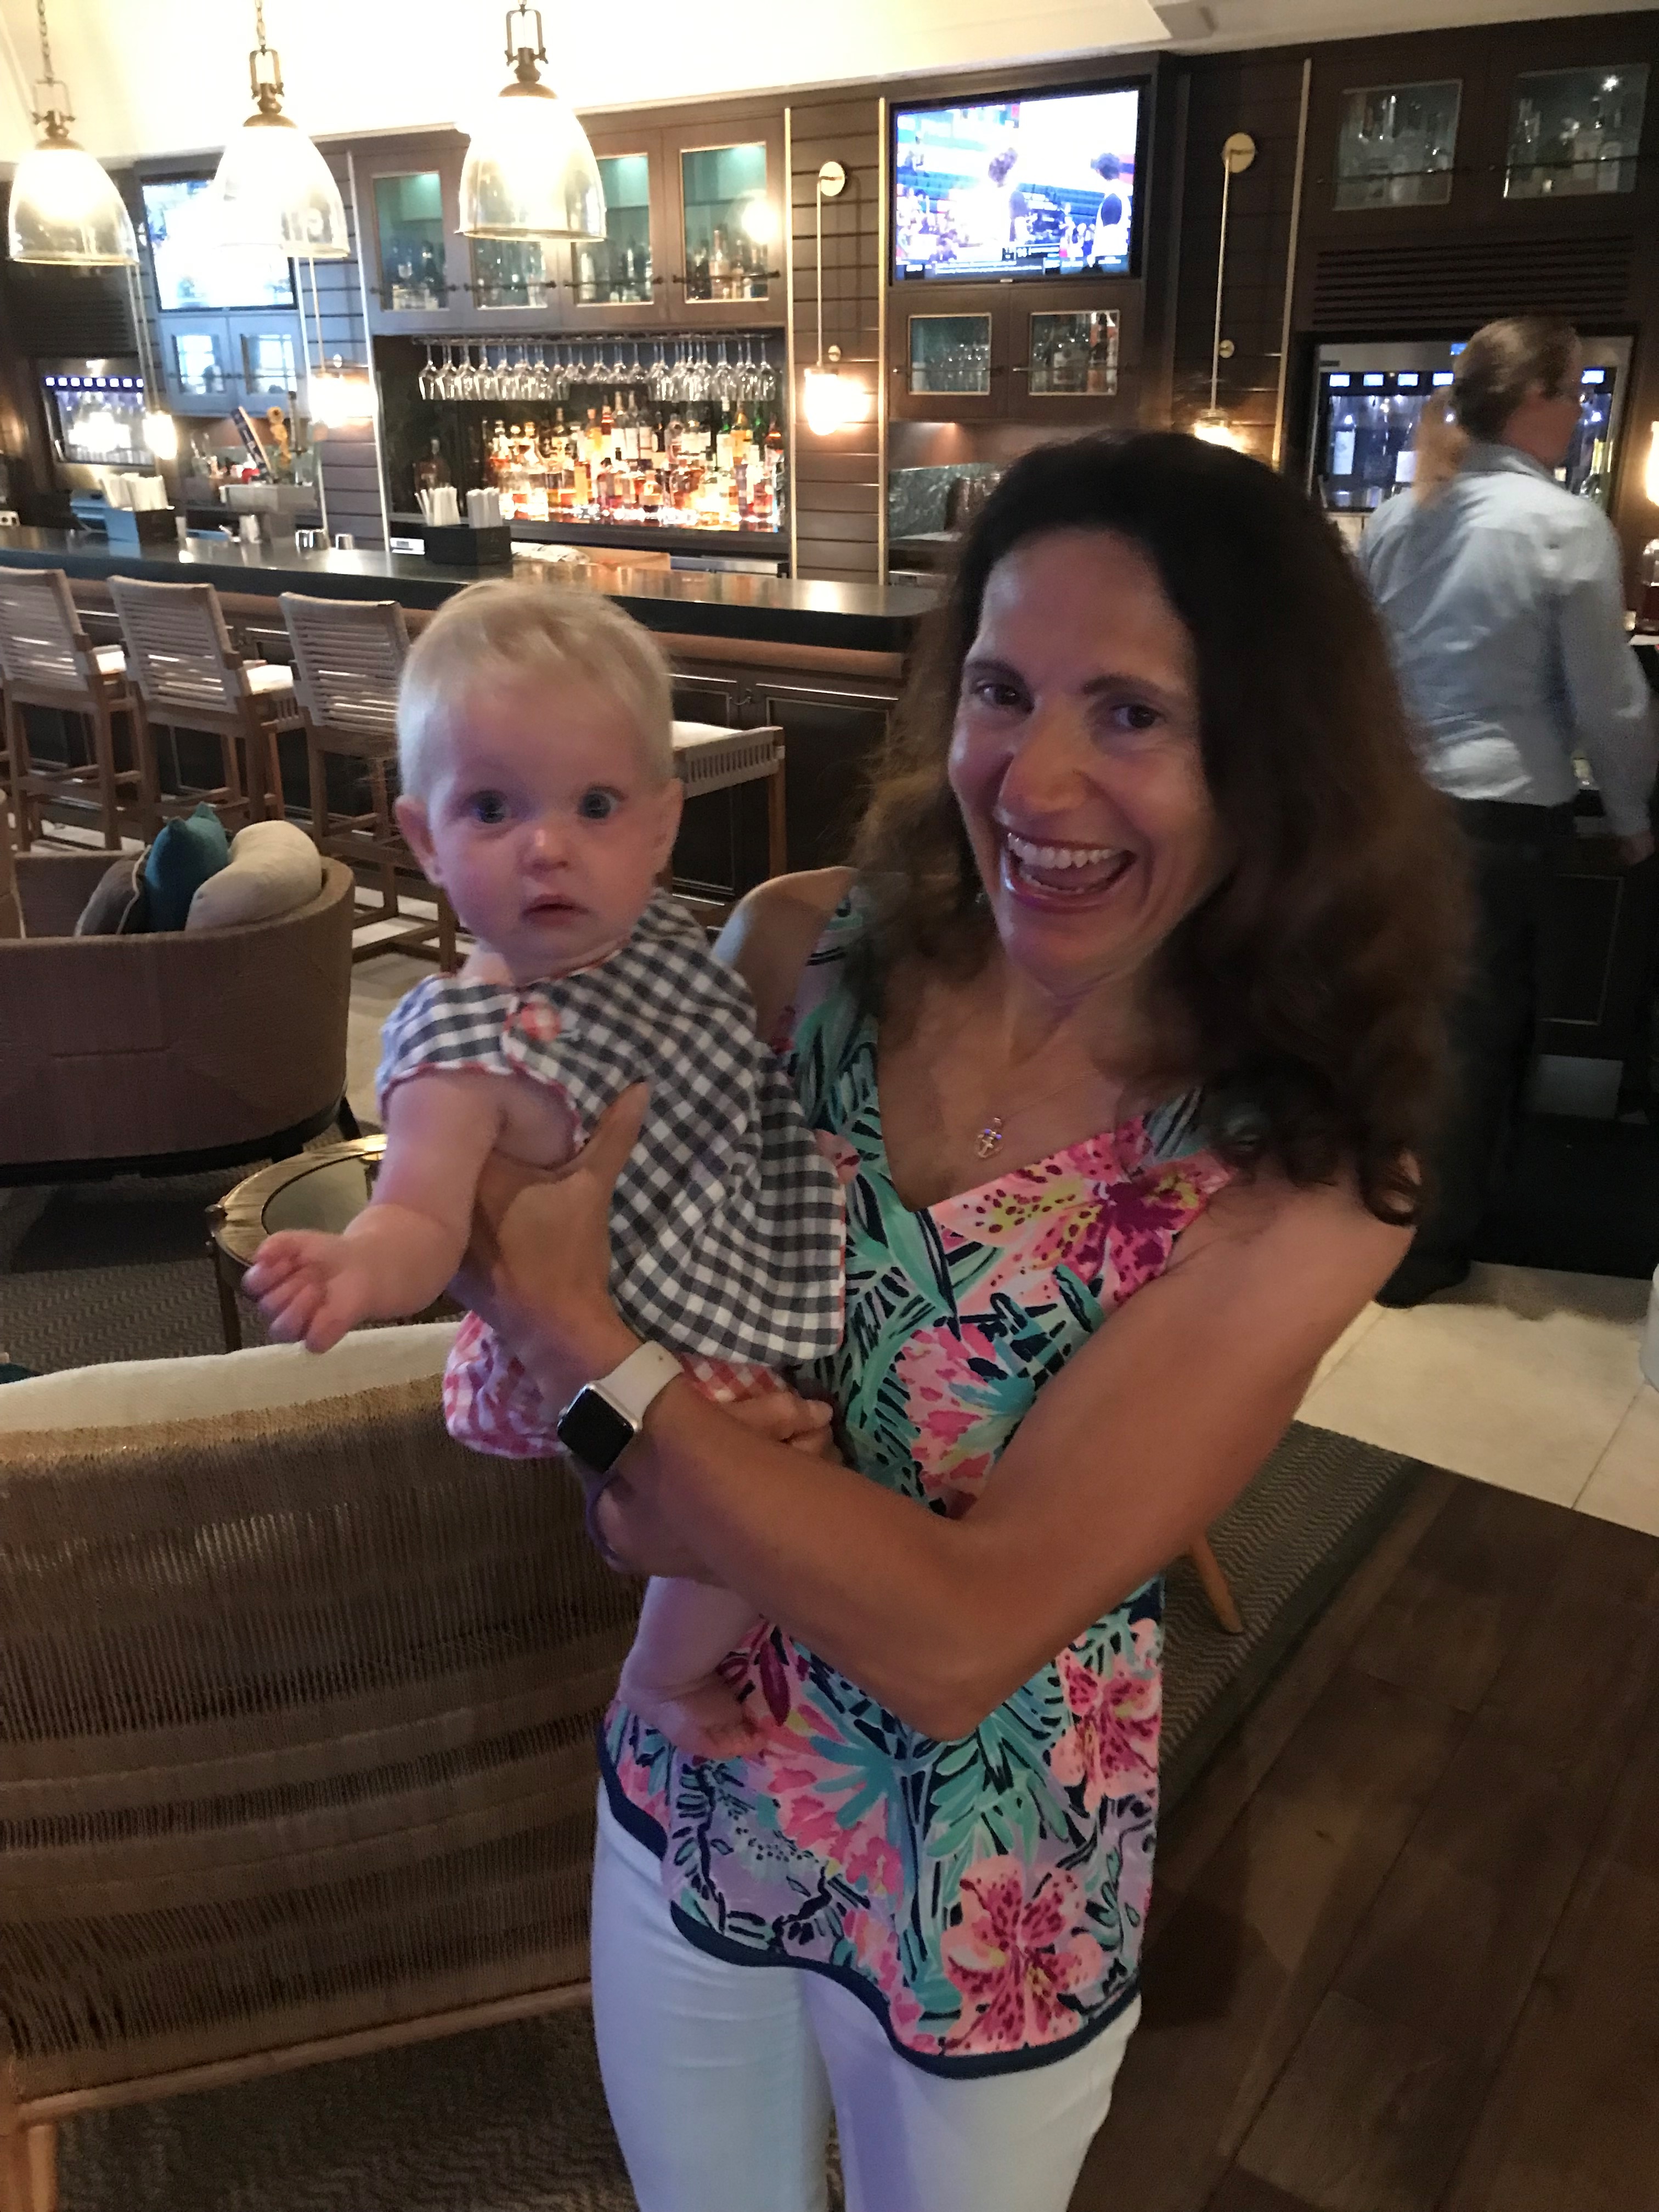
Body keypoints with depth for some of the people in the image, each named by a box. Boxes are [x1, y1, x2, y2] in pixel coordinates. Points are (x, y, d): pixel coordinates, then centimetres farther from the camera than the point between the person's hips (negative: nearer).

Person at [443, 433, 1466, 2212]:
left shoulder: (1302, 1184, -24)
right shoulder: (798, 951, -15)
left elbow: (960, 1634, -29)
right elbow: (602, 1252, -5)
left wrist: (579, 1344, -28)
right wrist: (651, 1474, -25)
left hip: (990, 1910, -2)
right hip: (687, 1799, 3)